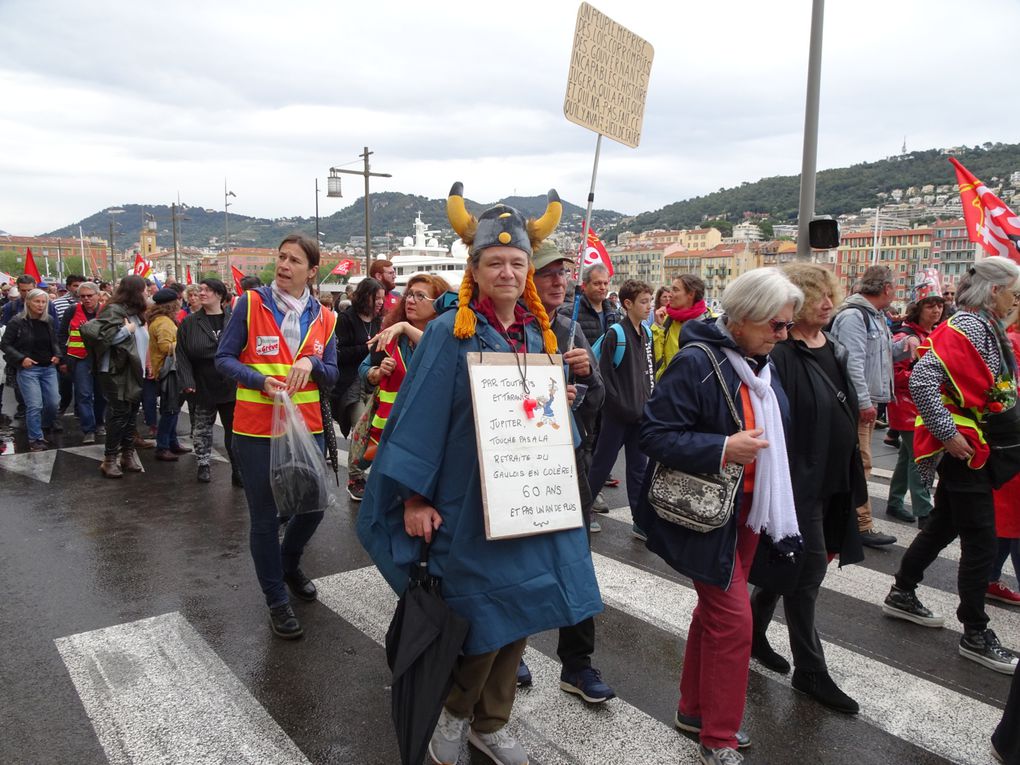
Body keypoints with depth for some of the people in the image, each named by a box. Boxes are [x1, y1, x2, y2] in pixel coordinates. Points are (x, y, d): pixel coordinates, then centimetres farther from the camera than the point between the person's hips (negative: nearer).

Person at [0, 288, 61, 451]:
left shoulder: (49, 320, 5)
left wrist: (57, 355, 1)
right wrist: (21, 359, -16)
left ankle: (45, 427, 35)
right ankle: (36, 439, 3)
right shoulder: (17, 321, -9)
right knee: (34, 405, -8)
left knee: (53, 402, 7)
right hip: (28, 369, -5)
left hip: (49, 368, 5)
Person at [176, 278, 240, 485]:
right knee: (202, 429, 13)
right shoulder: (189, 323, 0)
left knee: (234, 429, 4)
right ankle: (204, 466, 28)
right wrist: (187, 382, -12)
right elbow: (182, 355, -3)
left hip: (231, 385, -1)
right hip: (202, 387, 1)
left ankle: (238, 469, 13)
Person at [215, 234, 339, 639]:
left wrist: (311, 364, -15)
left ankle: (289, 564, 45)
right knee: (265, 518, 6)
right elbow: (224, 358, -4)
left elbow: (332, 377, 7)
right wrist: (261, 380, -21)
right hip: (256, 431, -3)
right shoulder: (250, 303, -5)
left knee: (312, 507, 14)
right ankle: (277, 601, 24)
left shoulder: (324, 318, 5)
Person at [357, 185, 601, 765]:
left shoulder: (536, 334, 9)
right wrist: (415, 497, -15)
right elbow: (422, 415, -13)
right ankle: (454, 714, 30)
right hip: (469, 503, -6)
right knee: (481, 618, 0)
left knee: (517, 614, 13)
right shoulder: (451, 333, -10)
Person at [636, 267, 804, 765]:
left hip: (747, 508, 8)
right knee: (733, 618, -5)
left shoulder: (761, 364, 8)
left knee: (716, 609, 18)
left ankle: (695, 709, 35)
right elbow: (653, 436, -21)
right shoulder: (695, 363, -19)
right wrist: (721, 450, -29)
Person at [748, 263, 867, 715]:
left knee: (788, 566, 19)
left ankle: (753, 633, 38)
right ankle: (810, 670, 17)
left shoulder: (835, 351, 10)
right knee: (808, 570, 1)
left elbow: (847, 417, 17)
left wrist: (853, 480, 18)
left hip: (831, 481, 9)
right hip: (796, 482, -8)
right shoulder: (779, 356, -18)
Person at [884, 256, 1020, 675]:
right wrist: (948, 432, -26)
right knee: (981, 541, -3)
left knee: (943, 525, 18)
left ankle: (902, 595, 32)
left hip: (974, 446, 10)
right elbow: (920, 380, -30)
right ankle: (975, 635, 9)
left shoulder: (986, 328, 13)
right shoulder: (964, 329, -18)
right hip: (962, 448, -10)